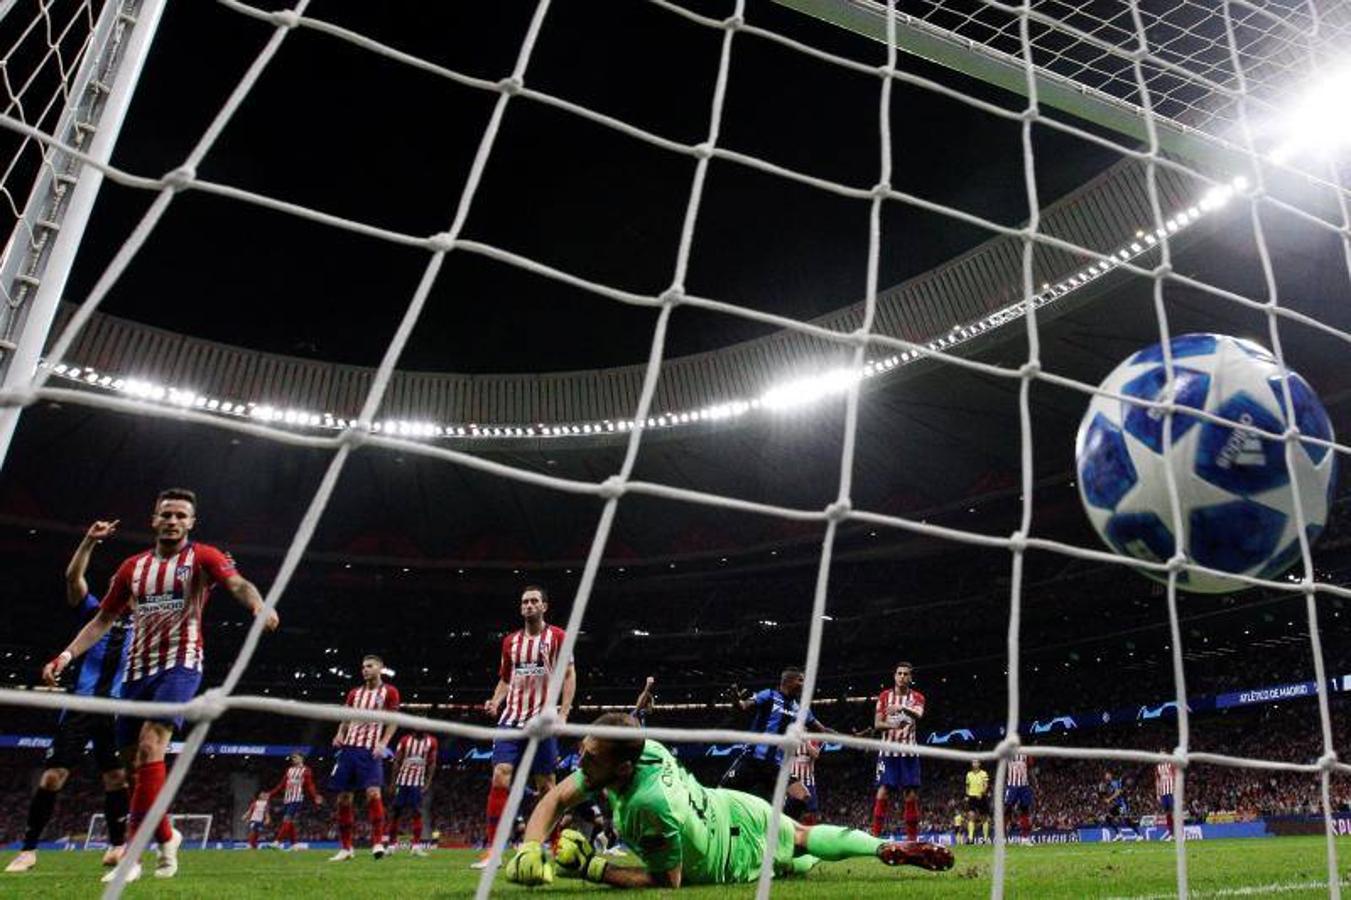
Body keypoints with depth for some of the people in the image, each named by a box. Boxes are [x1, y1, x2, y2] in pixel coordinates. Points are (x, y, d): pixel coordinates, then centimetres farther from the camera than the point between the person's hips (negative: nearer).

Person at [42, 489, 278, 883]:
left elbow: (237, 584, -20)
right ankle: (166, 837, 27)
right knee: (140, 762, 7)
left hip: (180, 663, -6)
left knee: (150, 746, -22)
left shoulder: (203, 557, -2)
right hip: (138, 668, 6)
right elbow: (103, 619, 18)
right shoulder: (133, 566, 13)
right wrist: (67, 654, 6)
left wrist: (258, 605, -42)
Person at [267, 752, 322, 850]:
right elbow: (281, 785, 20)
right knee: (290, 822, 5)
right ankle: (293, 843, 11)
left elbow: (310, 786, -7)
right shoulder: (289, 770, 19)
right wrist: (270, 794, 14)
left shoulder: (306, 771, 0)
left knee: (287, 819, -17)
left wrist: (315, 797, -21)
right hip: (286, 799, 7)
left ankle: (277, 841, -22)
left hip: (297, 800, -7)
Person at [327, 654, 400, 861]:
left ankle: (378, 843, -14)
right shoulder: (354, 693, 18)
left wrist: (383, 743, -13)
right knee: (343, 797, 5)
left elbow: (393, 721, 0)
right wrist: (339, 734, 0)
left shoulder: (389, 692, 4)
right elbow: (345, 719, 21)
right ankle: (345, 848, 15)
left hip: (370, 750, -5)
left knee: (373, 792, -20)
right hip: (349, 747, 5)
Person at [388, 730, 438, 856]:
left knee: (416, 813, -6)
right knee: (396, 812, 2)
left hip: (418, 782, 0)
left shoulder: (431, 742, 2)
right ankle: (392, 844, 12)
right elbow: (397, 761, 4)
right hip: (402, 780, 0)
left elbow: (432, 764, 5)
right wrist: (394, 781, -1)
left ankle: (416, 845, -3)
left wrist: (428, 782, -3)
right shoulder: (405, 740, 0)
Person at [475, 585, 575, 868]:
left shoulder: (557, 637, 1)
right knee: (499, 778, -9)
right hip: (511, 719, 3)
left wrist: (564, 712, -10)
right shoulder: (510, 641, 13)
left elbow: (569, 675, 0)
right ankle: (492, 849, -6)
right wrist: (495, 702, 1)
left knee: (545, 785, 2)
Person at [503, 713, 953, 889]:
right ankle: (891, 848, 51)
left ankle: (890, 848, 40)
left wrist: (590, 867, -33)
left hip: (745, 849, -6)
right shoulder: (636, 748, -24)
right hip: (728, 806, 6)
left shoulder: (651, 804, -45)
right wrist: (529, 849, -31)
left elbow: (668, 880, -29)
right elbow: (556, 799, -14)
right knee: (803, 838, 31)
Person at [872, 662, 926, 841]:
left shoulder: (917, 697, 6)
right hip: (888, 751, 0)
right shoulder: (885, 696, 8)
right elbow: (877, 724, 2)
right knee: (883, 792, -6)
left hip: (908, 752, 1)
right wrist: (892, 725, -19)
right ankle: (876, 835, -4)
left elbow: (918, 715, -17)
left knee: (911, 795, 1)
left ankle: (912, 837, 10)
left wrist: (903, 708, -39)